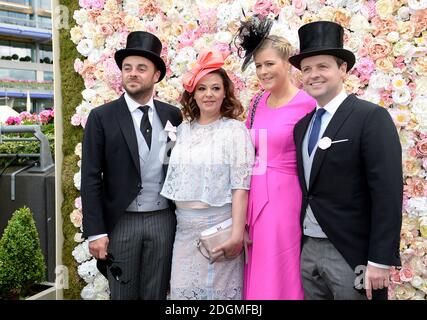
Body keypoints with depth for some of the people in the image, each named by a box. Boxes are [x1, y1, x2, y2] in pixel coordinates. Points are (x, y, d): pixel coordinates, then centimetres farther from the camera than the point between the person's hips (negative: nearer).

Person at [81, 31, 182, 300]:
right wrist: (95, 232, -10)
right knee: (123, 293, 11)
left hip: (163, 220, 2)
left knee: (157, 293, 13)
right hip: (121, 222, -2)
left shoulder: (173, 115, 4)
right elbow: (91, 178, -6)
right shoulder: (102, 117, -3)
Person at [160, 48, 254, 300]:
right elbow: (176, 181, 11)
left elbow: (240, 187, -11)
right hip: (185, 227, 4)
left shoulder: (235, 130, -6)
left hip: (220, 225, -4)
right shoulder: (183, 130, 8)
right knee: (183, 288, 9)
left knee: (218, 288, 8)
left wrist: (237, 233, -16)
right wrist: (177, 221, 8)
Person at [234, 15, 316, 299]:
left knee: (280, 277, 7)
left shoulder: (307, 104, -11)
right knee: (256, 275, 17)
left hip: (285, 196, -6)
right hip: (254, 196, 6)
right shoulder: (258, 101, 8)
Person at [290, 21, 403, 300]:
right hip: (308, 249, 6)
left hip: (351, 253, -6)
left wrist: (380, 261, -18)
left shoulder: (372, 117, -11)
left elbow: (387, 194, -16)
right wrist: (302, 242, 8)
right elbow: (308, 188, 11)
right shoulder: (302, 125, 10)